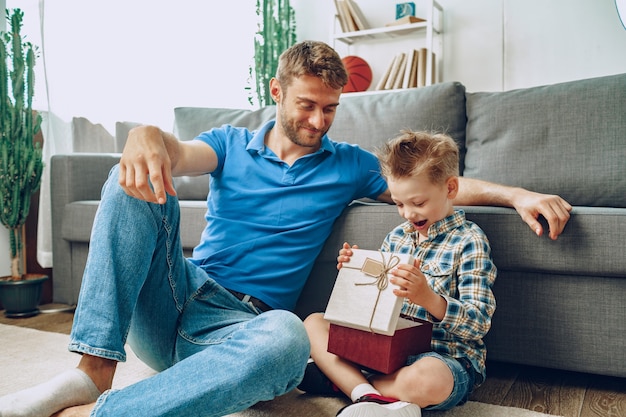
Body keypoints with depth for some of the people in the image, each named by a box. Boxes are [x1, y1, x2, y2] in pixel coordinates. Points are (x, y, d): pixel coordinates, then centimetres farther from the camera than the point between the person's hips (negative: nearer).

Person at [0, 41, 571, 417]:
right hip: (177, 297, 2)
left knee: (287, 338, -39)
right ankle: (94, 370, -26)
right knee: (137, 180, -22)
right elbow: (182, 155, -10)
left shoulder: (348, 165, 13)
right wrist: (148, 136, -34)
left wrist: (517, 194, -3)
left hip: (242, 322, -1)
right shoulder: (231, 145, 12)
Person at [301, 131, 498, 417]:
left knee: (426, 379, -41)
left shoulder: (469, 240, -8)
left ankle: (340, 378, -16)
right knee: (314, 322, -3)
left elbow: (479, 323, -15)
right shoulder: (397, 236, 12)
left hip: (445, 356, -6)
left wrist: (428, 297, -32)